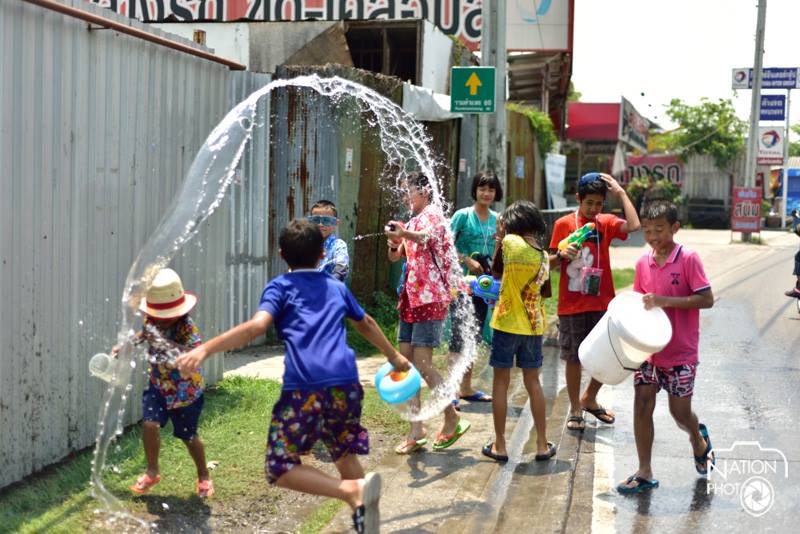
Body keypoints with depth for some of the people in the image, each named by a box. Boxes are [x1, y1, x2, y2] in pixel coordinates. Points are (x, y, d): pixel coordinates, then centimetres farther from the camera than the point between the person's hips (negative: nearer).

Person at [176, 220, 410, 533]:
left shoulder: (280, 286, 11)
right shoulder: (337, 286, 25)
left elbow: (256, 327, -8)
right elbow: (366, 324, 40)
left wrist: (205, 349, -15)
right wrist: (394, 357, 56)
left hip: (304, 388, -5)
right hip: (346, 383, 5)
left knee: (280, 470, -1)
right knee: (346, 456, 24)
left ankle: (353, 491, -19)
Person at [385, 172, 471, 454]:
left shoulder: (432, 214, -8)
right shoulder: (413, 222, 20)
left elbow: (427, 237, -31)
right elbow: (395, 257, 18)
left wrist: (405, 234, -51)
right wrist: (394, 242, -4)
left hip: (430, 298, -9)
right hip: (411, 298, 9)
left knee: (423, 364, -12)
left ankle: (453, 420, 4)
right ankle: (416, 431, 9)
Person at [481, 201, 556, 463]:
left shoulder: (510, 242, -13)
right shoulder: (544, 256, 2)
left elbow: (496, 271, 2)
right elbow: (541, 285, 10)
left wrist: (499, 238, 9)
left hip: (507, 323, -4)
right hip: (533, 325, 4)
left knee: (501, 382, 5)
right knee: (533, 383, 13)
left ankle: (499, 445, 10)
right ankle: (542, 445, 16)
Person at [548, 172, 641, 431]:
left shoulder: (606, 223, 4)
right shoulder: (564, 224, -1)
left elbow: (633, 225, -16)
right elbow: (551, 262, 3)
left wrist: (621, 192, -11)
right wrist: (562, 254, -19)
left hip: (602, 303, 3)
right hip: (572, 305, -2)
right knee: (573, 358, 4)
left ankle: (589, 399, 30)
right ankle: (575, 409, 20)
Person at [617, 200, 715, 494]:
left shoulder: (688, 258, -13)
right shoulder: (643, 263, 3)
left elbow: (706, 299, -16)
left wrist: (665, 300, -24)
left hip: (680, 352, -5)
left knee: (680, 412, 3)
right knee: (642, 405, 1)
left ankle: (699, 441, 38)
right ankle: (644, 473, 11)